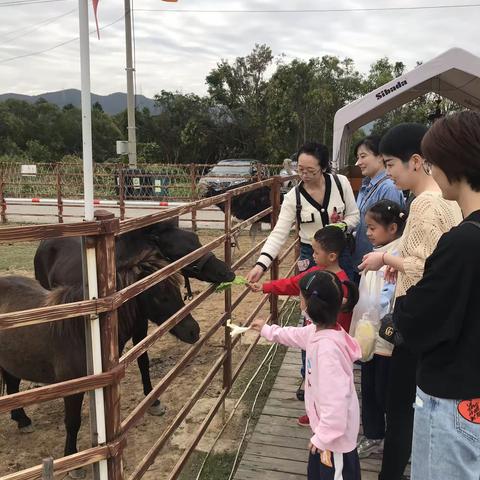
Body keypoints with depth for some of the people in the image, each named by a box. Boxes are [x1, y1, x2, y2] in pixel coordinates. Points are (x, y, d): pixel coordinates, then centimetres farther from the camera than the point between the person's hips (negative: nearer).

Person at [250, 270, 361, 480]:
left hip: (335, 431, -9)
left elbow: (335, 398, -33)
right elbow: (296, 335, 20)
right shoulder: (319, 331, -3)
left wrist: (323, 436, -25)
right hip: (325, 424, 9)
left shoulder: (328, 345, -34)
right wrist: (268, 330, 30)